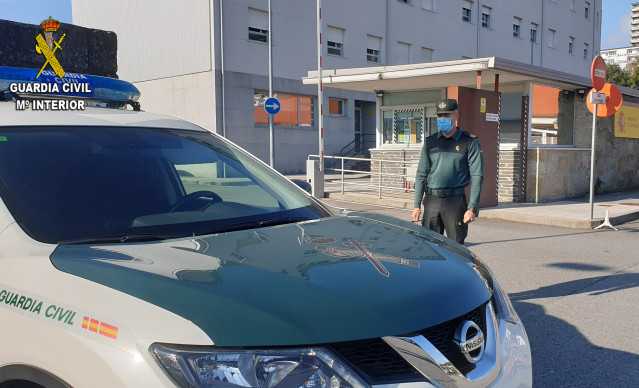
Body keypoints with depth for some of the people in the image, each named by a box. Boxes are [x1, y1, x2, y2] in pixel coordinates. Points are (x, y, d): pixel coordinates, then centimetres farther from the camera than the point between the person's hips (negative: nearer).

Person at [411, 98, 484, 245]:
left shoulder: (469, 142, 1)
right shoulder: (430, 142, 12)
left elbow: (477, 176, -3)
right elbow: (421, 175, 13)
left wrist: (472, 208, -11)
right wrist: (417, 205, 6)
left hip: (455, 201, -3)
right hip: (431, 200, 3)